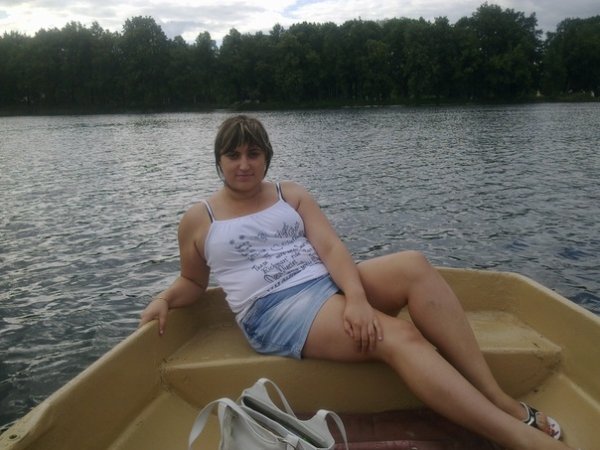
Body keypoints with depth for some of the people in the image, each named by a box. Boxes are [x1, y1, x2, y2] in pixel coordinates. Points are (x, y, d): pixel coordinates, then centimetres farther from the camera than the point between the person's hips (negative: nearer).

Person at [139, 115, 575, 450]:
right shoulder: (198, 220, 8)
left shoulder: (292, 194, 13)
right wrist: (164, 300, -2)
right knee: (396, 336, -29)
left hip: (330, 285, 4)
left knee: (414, 265, -26)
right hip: (274, 312, -4)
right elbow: (193, 283, 20)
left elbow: (330, 247, 0)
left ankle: (503, 400, -22)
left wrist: (356, 296, -18)